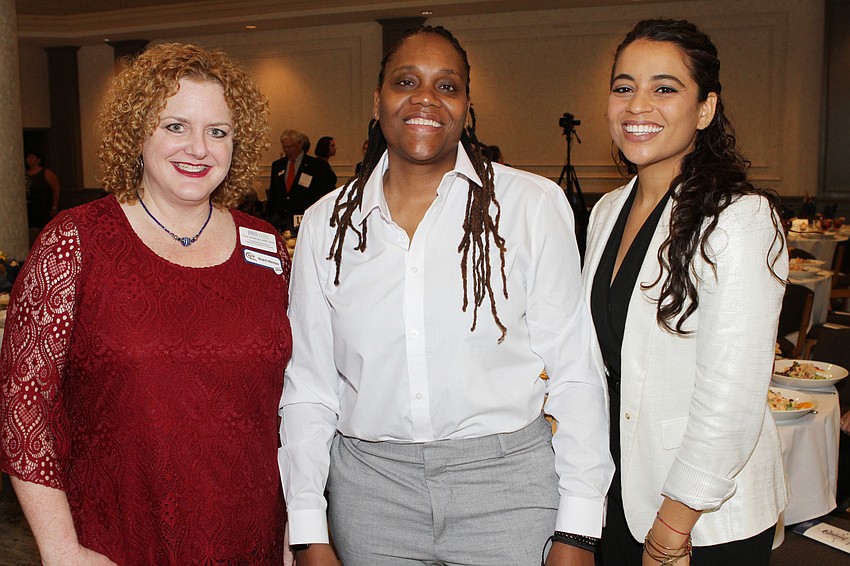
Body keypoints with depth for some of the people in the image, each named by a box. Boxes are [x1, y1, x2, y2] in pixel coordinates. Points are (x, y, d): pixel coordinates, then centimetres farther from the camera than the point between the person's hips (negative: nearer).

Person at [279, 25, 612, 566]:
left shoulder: (535, 205, -6)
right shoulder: (326, 222, 2)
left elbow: (574, 372, -5)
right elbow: (308, 389, 4)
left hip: (507, 483, -2)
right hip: (369, 488, 3)